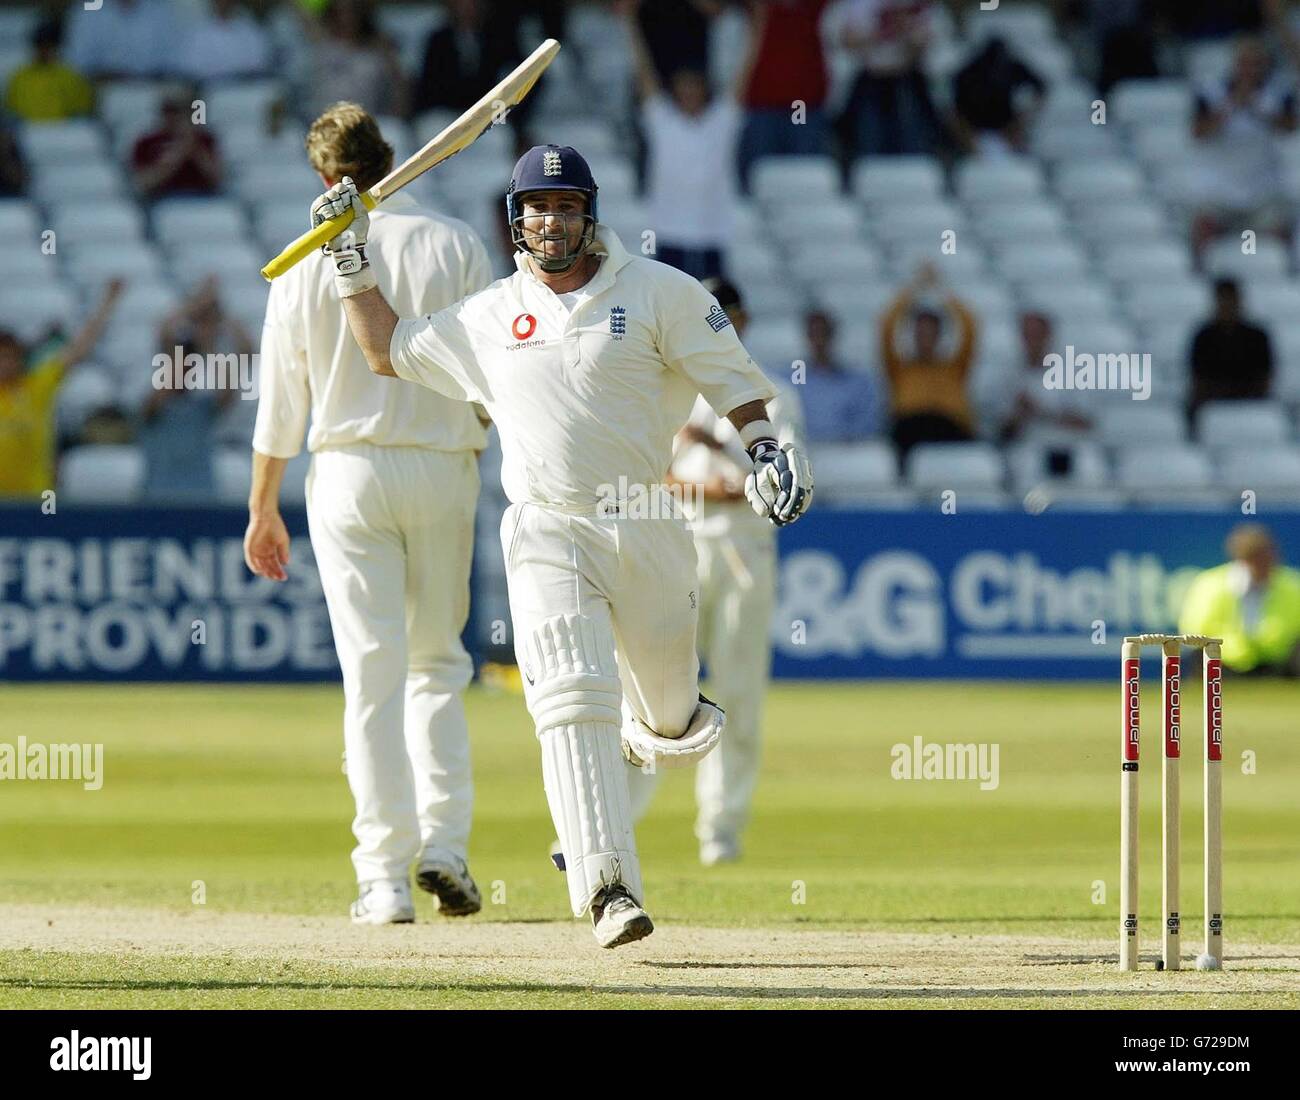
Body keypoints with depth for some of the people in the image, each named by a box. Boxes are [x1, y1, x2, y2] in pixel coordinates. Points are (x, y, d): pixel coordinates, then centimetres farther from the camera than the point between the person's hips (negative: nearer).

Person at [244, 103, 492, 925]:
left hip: (349, 473, -1)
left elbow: (280, 399, 1)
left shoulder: (309, 262, -2)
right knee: (438, 661, 15)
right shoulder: (457, 247, -1)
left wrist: (264, 507, 8)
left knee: (372, 671, 0)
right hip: (444, 469, 1)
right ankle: (444, 841, 1)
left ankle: (386, 877, -5)